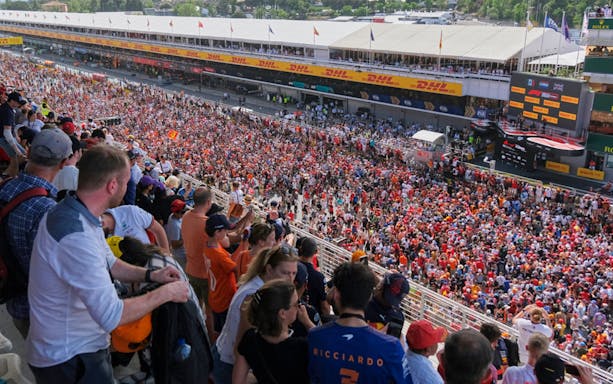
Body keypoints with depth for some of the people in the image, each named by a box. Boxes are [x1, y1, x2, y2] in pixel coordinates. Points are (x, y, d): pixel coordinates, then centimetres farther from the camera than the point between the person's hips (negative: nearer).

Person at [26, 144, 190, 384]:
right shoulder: (76, 236, -33)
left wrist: (151, 275, -1)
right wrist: (165, 293, -20)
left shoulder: (76, 214, 1)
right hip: (69, 360, -9)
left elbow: (108, 263, 13)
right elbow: (111, 316, -33)